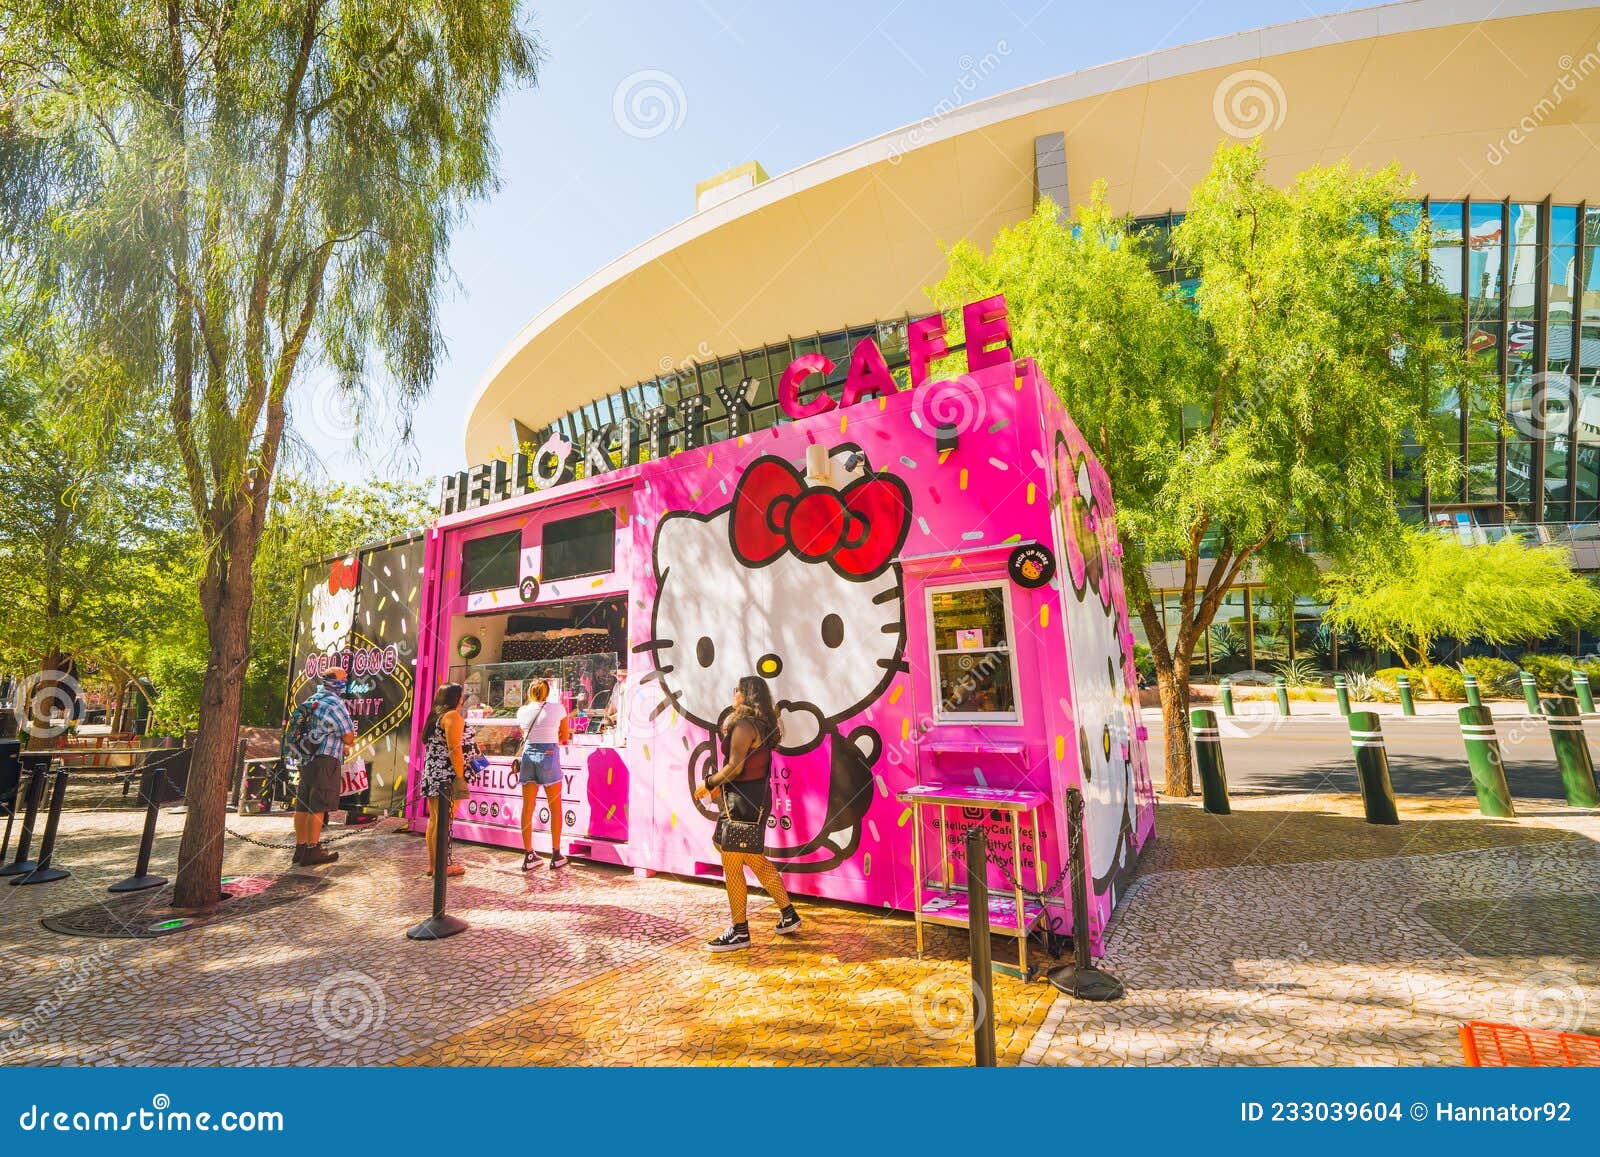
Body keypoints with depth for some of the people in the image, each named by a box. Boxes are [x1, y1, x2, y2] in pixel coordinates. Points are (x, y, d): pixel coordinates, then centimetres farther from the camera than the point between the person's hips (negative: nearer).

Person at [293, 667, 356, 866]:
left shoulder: (313, 700, 16)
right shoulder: (334, 703, -13)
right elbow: (349, 737, -11)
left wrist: (341, 746, 20)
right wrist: (348, 743, 12)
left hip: (307, 758, 9)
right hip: (325, 760, -9)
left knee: (303, 805, 13)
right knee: (318, 807, -4)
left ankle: (300, 847, 21)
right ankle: (312, 850, -1)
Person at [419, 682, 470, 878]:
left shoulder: (435, 716, 17)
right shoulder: (453, 716, -11)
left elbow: (431, 745, 19)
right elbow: (454, 749, -19)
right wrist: (461, 777, -18)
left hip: (431, 775, 10)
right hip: (447, 777, -10)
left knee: (434, 820, 13)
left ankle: (432, 864, 21)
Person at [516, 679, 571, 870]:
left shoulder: (522, 711, 7)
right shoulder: (557, 708, -1)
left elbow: (525, 736, 17)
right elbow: (565, 737, 6)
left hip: (528, 755, 3)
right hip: (549, 755, -3)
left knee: (528, 807, 8)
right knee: (555, 807, 7)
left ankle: (529, 856, 12)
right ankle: (556, 855, 10)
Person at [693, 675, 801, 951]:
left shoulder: (743, 726, -16)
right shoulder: (762, 725, 13)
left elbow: (735, 767, -20)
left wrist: (709, 784, -7)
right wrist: (717, 782, 13)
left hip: (743, 802, -10)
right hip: (756, 799, 10)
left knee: (731, 865, 0)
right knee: (756, 860, 19)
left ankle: (739, 933, 10)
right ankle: (788, 915, 26)